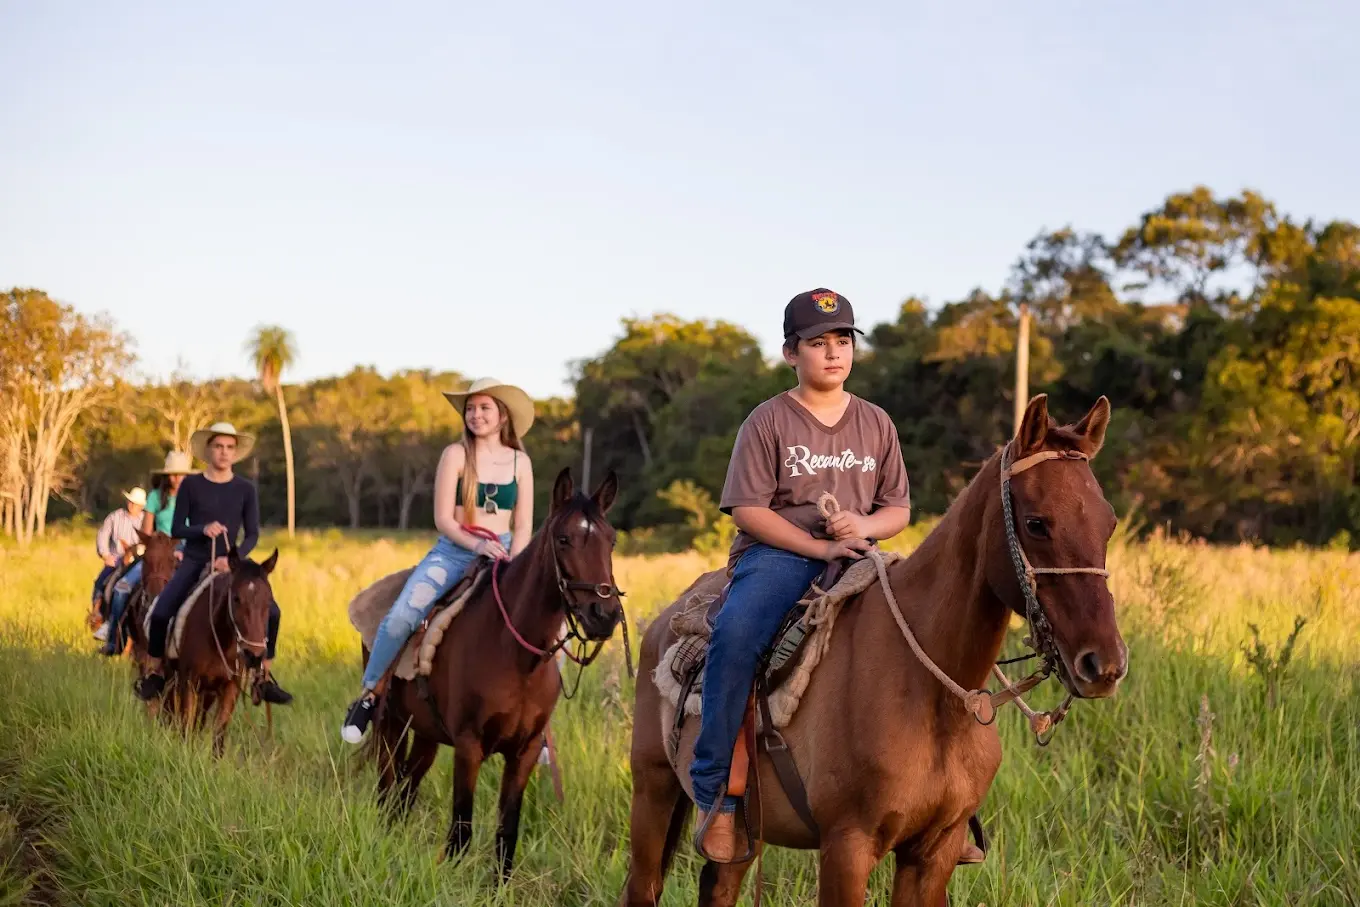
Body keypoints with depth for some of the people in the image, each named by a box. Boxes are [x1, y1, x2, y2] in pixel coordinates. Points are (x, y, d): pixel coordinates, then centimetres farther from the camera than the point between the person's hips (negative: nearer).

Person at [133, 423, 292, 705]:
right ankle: (154, 672, 2)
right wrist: (202, 529, -19)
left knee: (270, 611, -17)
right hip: (194, 562, -1)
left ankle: (264, 678, -1)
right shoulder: (190, 485, 0)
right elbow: (176, 529, 0)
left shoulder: (245, 490, 3)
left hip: (230, 563, 1)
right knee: (160, 612, -22)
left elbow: (252, 535, -1)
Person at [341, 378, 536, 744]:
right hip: (453, 552, -2)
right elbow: (443, 518, -7)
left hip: (503, 555, 2)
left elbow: (523, 526, 4)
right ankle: (370, 691, -5)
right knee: (401, 615, -26)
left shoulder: (520, 462, 6)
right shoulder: (455, 454, -2)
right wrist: (478, 544, -23)